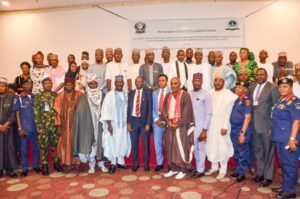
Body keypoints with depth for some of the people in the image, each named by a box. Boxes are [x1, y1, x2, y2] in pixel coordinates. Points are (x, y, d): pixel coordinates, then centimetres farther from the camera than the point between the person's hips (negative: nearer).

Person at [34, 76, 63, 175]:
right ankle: (44, 165, 15)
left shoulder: (56, 95, 8)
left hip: (55, 125, 2)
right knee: (43, 146, 3)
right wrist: (39, 126, -10)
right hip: (43, 125, -2)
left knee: (55, 145, 9)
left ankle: (56, 163, 22)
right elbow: (36, 112, -4)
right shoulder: (38, 96, 1)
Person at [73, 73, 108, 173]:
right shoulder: (83, 97, 0)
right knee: (89, 143, 4)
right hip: (89, 124, -1)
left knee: (101, 142, 5)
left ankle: (101, 164, 18)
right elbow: (79, 111, -5)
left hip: (100, 124, 1)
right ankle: (91, 165, 16)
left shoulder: (102, 95, 5)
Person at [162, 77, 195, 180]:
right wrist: (168, 121, -7)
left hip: (181, 125, -5)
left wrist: (177, 124, -15)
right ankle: (173, 168, 20)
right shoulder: (168, 96, 11)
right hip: (170, 125, 6)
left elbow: (187, 111, -12)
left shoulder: (185, 95, -6)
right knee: (170, 147, 8)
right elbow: (164, 109, 8)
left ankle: (182, 170, 11)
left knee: (181, 147, -1)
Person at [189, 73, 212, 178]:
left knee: (201, 148, 5)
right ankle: (197, 168, 29)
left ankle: (200, 170, 20)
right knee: (194, 147, 14)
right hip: (191, 125, 5)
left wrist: (204, 129, -13)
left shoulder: (206, 94, -9)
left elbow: (209, 113, -10)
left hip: (200, 126, -4)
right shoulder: (189, 94, 4)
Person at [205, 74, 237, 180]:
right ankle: (214, 166, 27)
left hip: (222, 124, -4)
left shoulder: (228, 94, -7)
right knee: (211, 145, 11)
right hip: (211, 124, 5)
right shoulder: (210, 93, 6)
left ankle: (223, 169, 16)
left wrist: (225, 126, -15)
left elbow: (228, 111, -11)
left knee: (222, 146, 2)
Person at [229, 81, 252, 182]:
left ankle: (242, 174, 18)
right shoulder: (236, 100, 11)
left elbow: (247, 118, -18)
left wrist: (242, 133, -21)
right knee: (236, 153, 17)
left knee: (243, 153, 6)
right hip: (233, 129, 7)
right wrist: (233, 130, 10)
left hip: (241, 130, -7)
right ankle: (238, 171, 31)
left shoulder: (247, 101, -12)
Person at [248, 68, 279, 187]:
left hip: (267, 124, -5)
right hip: (255, 124, 6)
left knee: (268, 151, 6)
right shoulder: (251, 88, 10)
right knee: (258, 151, 15)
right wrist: (251, 121, 4)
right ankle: (259, 173, 30)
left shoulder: (272, 88, -7)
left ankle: (268, 176, 19)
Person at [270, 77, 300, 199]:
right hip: (279, 138, 8)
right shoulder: (280, 101, 12)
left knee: (290, 164, 1)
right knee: (283, 164, 17)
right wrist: (273, 131, 18)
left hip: (288, 139, -8)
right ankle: (285, 187, 29)